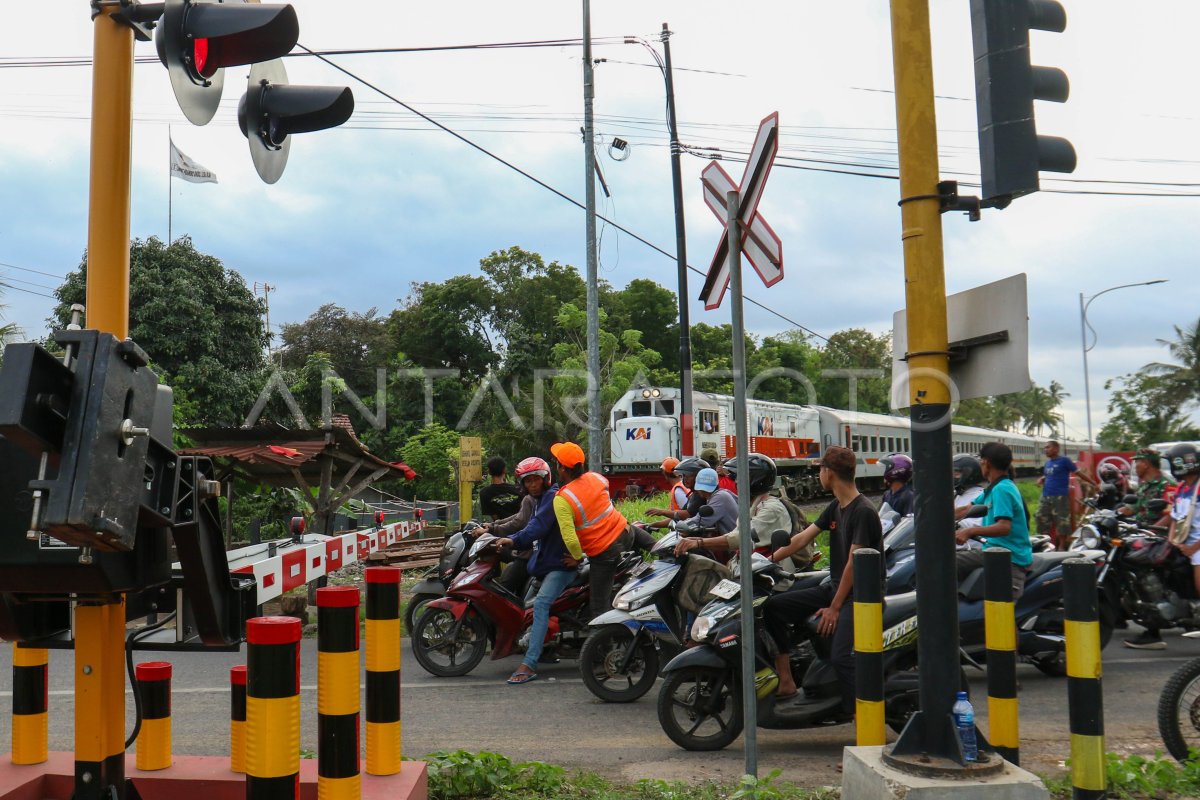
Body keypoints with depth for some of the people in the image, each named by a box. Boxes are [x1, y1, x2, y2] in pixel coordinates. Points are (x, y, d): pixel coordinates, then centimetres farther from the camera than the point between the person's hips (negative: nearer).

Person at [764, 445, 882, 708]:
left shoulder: (864, 511, -16)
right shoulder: (835, 508, 11)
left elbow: (853, 563, -19)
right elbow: (801, 539, 11)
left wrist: (834, 608, -18)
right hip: (834, 587, 9)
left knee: (841, 656, -27)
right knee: (773, 606, -1)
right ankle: (786, 681, 0)